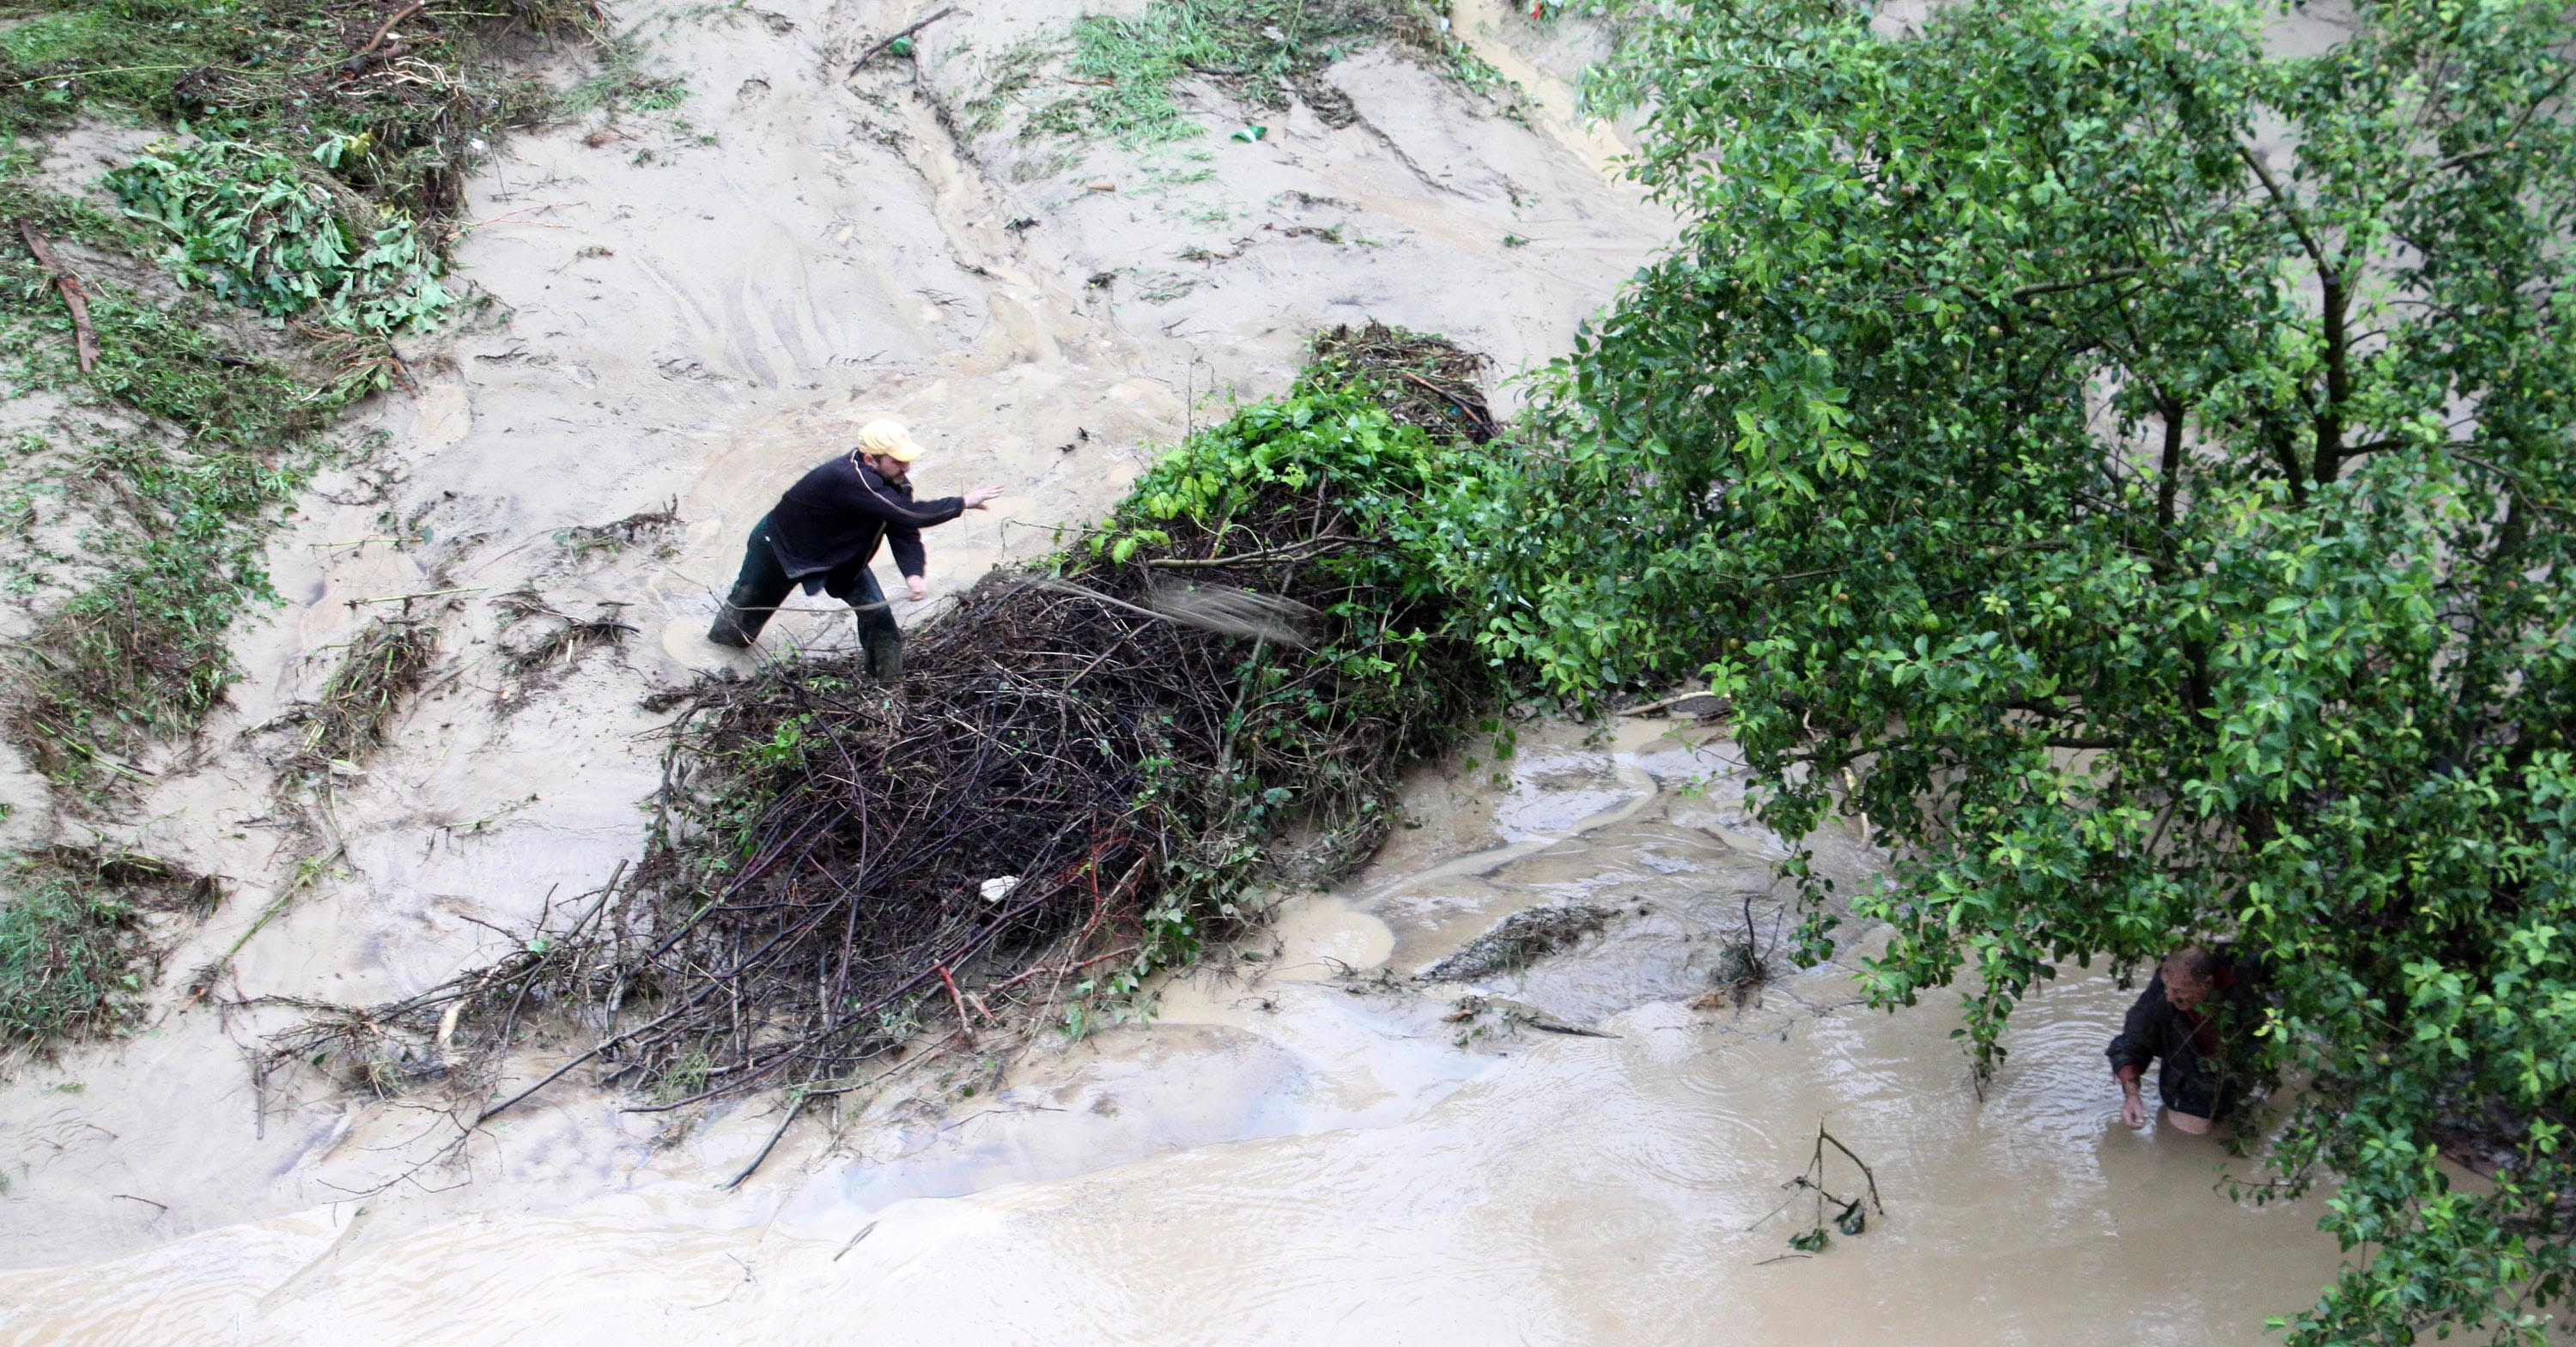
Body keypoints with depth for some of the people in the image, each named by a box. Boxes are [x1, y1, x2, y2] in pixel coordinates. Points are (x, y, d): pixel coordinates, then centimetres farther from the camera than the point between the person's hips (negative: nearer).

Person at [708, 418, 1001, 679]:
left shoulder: (892, 478, -21)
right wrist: (964, 503, -44)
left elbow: (904, 530, -17)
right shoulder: (849, 479, -46)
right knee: (747, 607, 18)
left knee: (877, 610, -9)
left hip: (838, 554, 6)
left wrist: (913, 574, -36)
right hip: (779, 547, -6)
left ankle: (889, 683, 7)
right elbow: (909, 515, -51)